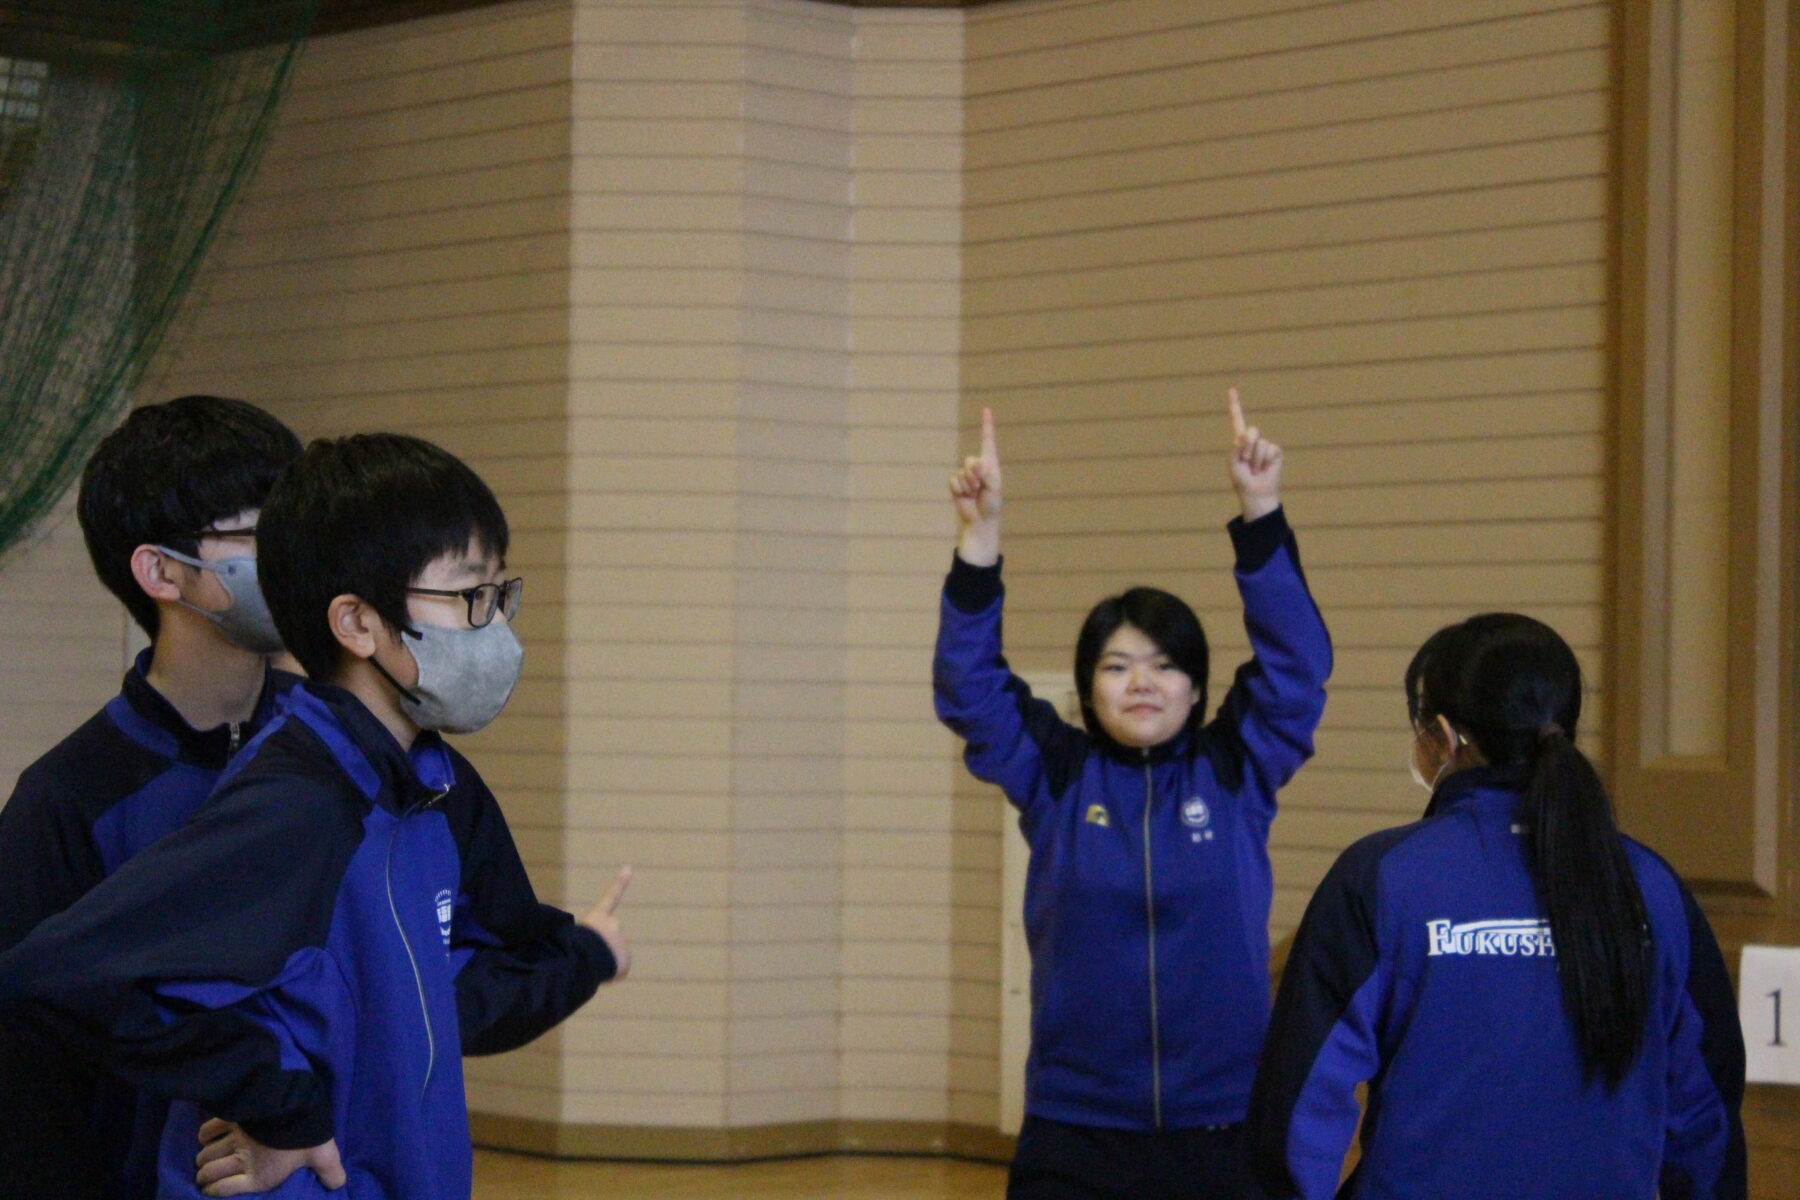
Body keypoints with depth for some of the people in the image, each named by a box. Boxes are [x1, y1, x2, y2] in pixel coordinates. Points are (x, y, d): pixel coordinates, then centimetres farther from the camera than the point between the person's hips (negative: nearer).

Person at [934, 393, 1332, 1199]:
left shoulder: (1236, 775, 3)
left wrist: (1260, 516, -17)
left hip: (1221, 1132, 0)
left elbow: (1295, 659, -6)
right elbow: (968, 683, -5)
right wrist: (980, 535, -18)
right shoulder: (1054, 779, 3)